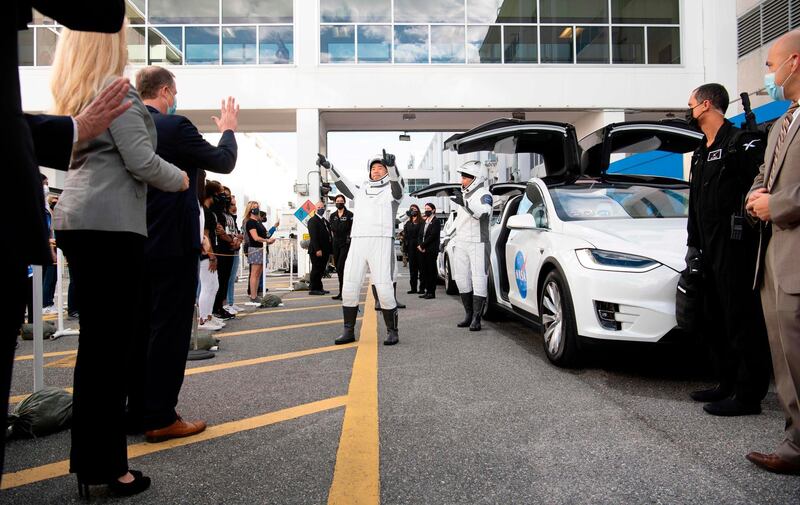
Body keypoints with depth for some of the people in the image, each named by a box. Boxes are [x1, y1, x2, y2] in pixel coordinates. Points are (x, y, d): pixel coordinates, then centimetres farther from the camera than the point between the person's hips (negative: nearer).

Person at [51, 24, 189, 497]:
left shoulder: (73, 94, 20)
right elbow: (141, 160, -14)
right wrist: (179, 179, 2)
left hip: (77, 221, 9)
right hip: (110, 223, -9)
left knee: (96, 338, 13)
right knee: (113, 339, -4)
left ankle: (90, 457, 22)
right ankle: (105, 464, 5)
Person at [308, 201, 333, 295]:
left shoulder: (325, 221, 19)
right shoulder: (313, 220, -7)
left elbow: (329, 235, 18)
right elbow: (313, 236, -16)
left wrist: (330, 249, 9)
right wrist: (317, 249, -22)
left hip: (325, 251, 8)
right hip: (316, 251, -8)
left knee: (321, 270, 11)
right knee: (316, 269, -3)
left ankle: (318, 288, 18)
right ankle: (313, 289, 4)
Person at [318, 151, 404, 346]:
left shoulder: (392, 190, 9)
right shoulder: (360, 191, 23)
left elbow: (397, 181, -13)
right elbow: (341, 183, 13)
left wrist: (391, 165, -35)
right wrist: (328, 166, -4)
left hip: (382, 243, -4)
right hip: (357, 243, 4)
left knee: (384, 289, -10)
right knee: (349, 288, 1)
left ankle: (392, 331, 4)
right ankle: (349, 331, 11)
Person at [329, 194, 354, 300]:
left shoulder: (349, 215, -2)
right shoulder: (333, 216, 14)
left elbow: (353, 229, -3)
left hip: (346, 244, -6)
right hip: (336, 244, 6)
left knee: (341, 267, -14)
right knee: (338, 268, 8)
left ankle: (342, 292, -12)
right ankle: (342, 292, 16)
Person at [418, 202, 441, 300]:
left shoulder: (436, 221, -5)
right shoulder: (423, 222, 19)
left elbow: (432, 236, -14)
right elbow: (420, 235, 15)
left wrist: (422, 245, -12)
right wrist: (419, 245, -2)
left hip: (431, 250, -7)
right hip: (422, 250, 7)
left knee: (431, 271, -3)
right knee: (424, 271, 8)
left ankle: (431, 292, 1)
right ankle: (426, 291, 14)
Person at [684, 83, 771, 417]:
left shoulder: (741, 142, -8)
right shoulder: (701, 153, 21)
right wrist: (693, 244, 22)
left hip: (735, 245, -10)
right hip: (709, 248, 10)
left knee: (742, 318, -5)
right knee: (714, 320, 14)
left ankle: (748, 394, 4)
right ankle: (727, 384, 27)